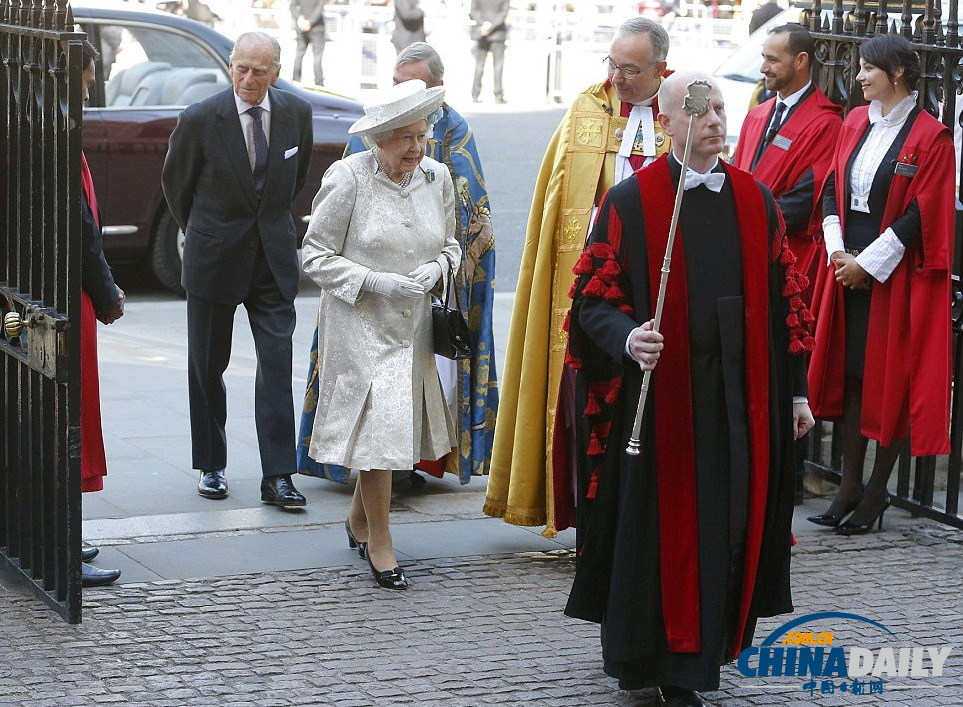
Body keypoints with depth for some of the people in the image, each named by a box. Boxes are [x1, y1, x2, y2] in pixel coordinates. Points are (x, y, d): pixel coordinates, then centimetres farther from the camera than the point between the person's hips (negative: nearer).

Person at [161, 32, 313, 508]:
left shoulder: (296, 114, -3)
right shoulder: (200, 120, -12)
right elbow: (176, 183, 5)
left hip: (274, 257, 1)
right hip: (214, 256, -1)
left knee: (277, 362, -6)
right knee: (207, 365, 8)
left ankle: (277, 476, -5)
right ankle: (211, 466, 22)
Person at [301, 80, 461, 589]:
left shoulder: (437, 177, 3)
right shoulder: (349, 178, -12)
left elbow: (450, 245, 16)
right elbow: (316, 256, -8)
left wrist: (436, 267, -7)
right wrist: (374, 282, -18)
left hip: (413, 326, 5)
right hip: (360, 325, -5)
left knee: (394, 429, 12)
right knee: (378, 428, -9)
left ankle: (358, 520, 36)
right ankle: (379, 543, 6)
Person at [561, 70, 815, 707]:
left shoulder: (756, 201, 8)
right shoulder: (631, 201, -4)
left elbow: (784, 298, 12)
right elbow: (595, 300, -6)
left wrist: (795, 390, 10)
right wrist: (627, 339, -26)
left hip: (739, 399, 4)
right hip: (660, 397, -4)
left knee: (727, 528, 5)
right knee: (659, 530, 1)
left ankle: (702, 649, 17)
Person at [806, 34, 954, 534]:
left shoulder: (930, 136, -9)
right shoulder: (855, 123, 10)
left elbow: (922, 213, -13)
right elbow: (832, 191, 10)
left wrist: (868, 264, -14)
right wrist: (839, 253, -5)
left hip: (897, 276, -6)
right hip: (848, 267, 6)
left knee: (889, 378, -1)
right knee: (851, 374, 7)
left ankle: (875, 493, 6)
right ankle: (850, 486, 13)